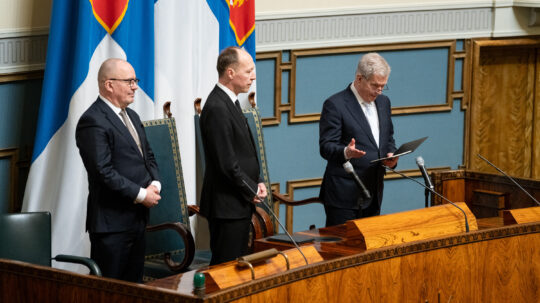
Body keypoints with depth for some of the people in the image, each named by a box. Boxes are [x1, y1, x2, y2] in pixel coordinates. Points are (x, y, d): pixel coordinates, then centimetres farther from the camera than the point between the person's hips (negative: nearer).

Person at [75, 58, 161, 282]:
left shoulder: (132, 116, 17)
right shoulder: (92, 122, -15)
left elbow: (148, 156, 22)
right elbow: (104, 172, -20)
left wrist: (155, 184, 2)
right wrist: (141, 195, -16)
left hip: (137, 219, 9)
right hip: (111, 221, -9)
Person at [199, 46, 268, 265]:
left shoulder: (229, 102, 13)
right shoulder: (217, 108, -19)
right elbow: (226, 163, -21)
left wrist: (257, 182, 6)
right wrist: (252, 191, -10)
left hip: (238, 205, 10)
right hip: (227, 206, -10)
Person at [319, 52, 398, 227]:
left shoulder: (383, 102, 14)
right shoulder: (335, 105, -9)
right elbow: (326, 147, -12)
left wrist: (391, 155, 1)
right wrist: (346, 152, -33)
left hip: (374, 195, 7)